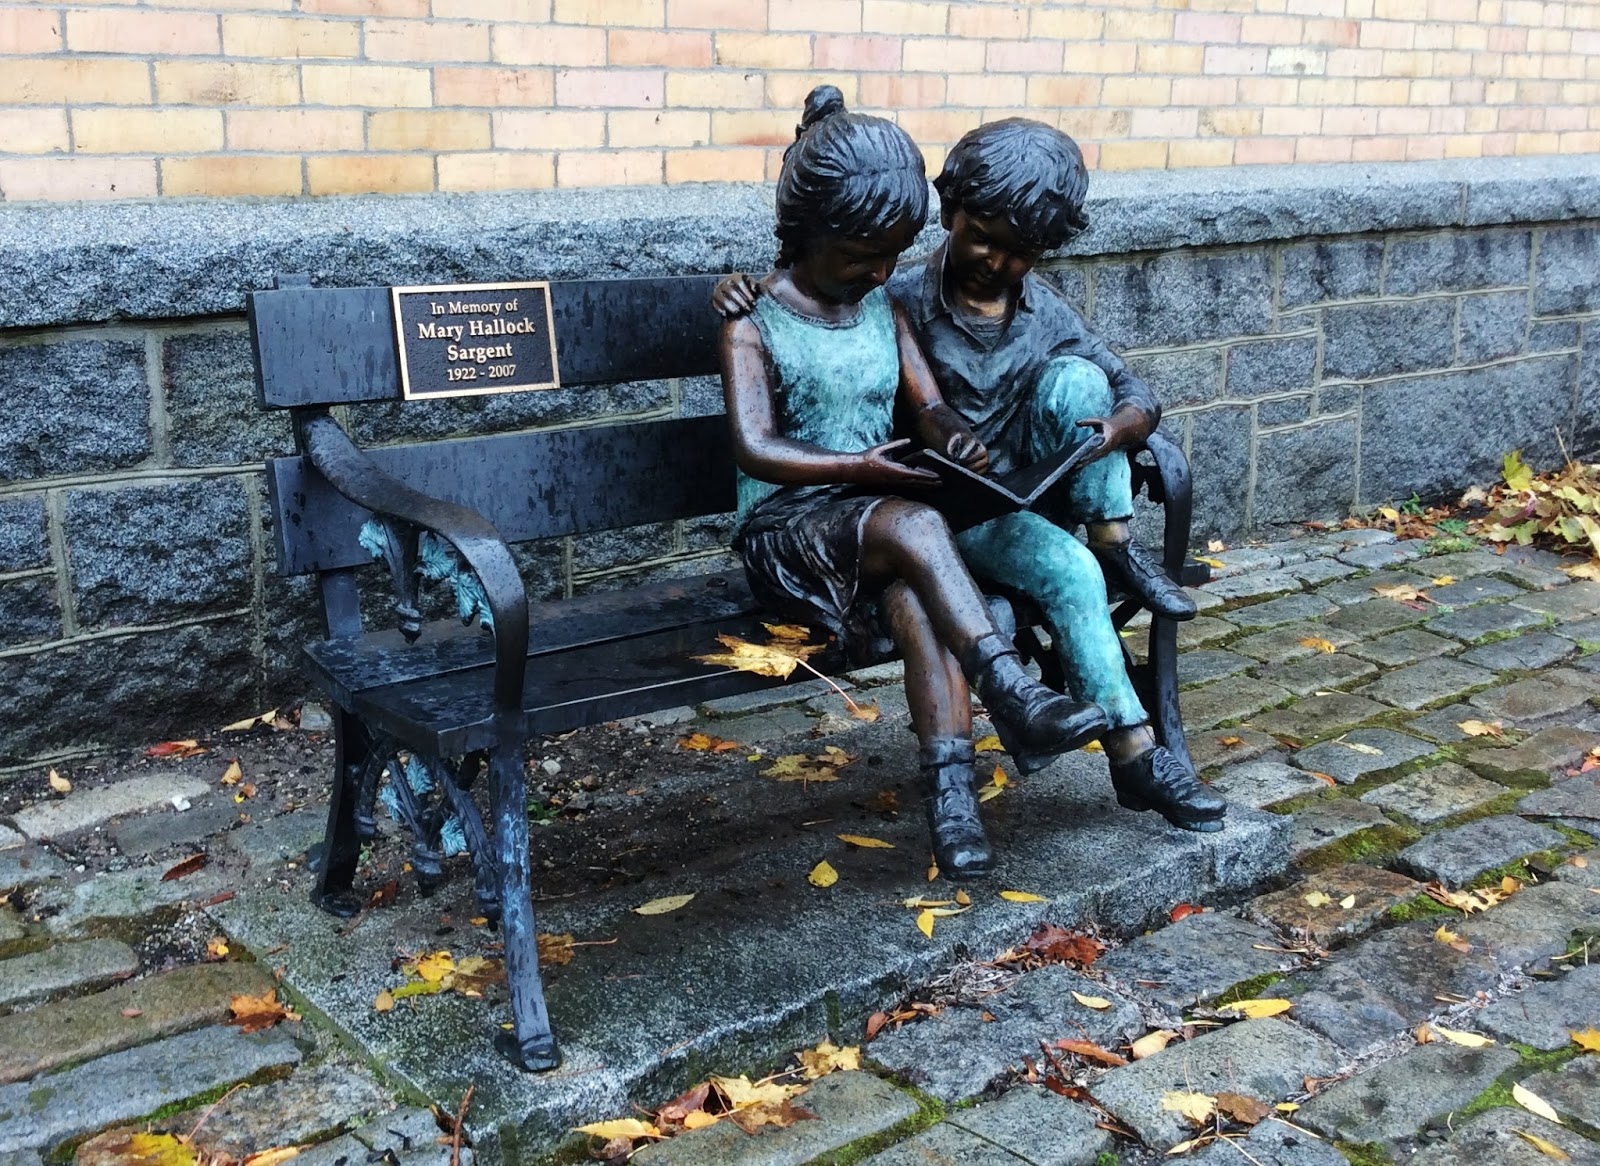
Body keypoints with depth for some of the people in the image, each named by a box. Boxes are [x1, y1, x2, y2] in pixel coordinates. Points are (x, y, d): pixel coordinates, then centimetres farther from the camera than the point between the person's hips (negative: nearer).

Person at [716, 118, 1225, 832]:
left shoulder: (1048, 316, 3)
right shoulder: (901, 304, -7)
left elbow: (1136, 394, 3)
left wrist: (1117, 428, -22)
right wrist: (740, 293, -24)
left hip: (1032, 497, 4)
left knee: (1073, 376, -21)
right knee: (1068, 571, -31)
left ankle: (1117, 551, -15)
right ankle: (1134, 755, -23)